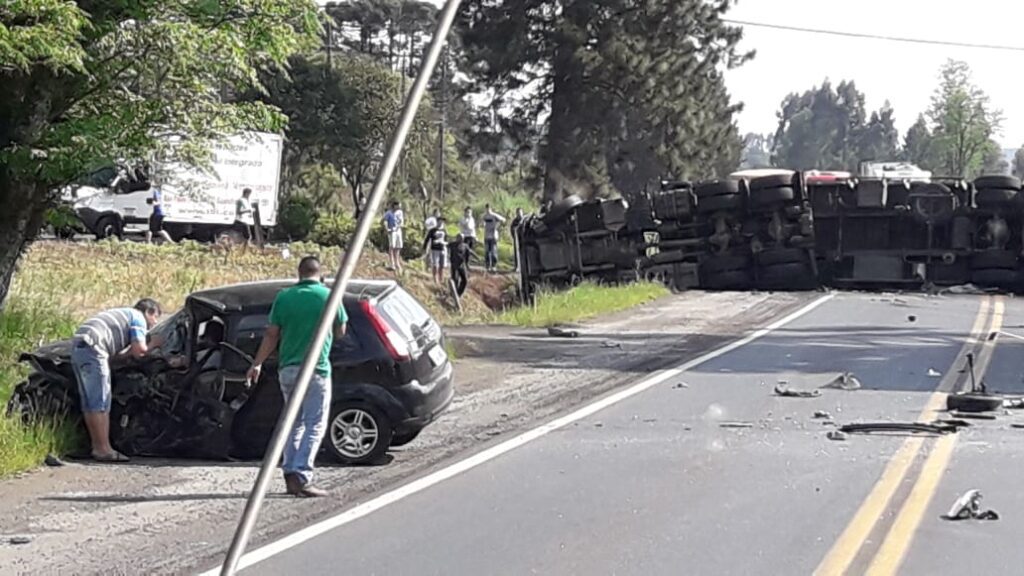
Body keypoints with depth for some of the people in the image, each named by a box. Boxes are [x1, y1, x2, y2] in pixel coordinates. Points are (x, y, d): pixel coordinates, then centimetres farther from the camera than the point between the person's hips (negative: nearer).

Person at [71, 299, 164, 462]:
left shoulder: (122, 315, 32)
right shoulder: (138, 318, 7)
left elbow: (112, 356, 27)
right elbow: (139, 351, -4)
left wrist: (131, 349, 22)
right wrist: (152, 345, 14)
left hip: (77, 345, 10)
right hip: (91, 346, -10)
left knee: (89, 403, 13)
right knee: (101, 403, -7)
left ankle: (97, 447, 18)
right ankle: (104, 450, -7)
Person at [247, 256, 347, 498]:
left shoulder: (284, 297, 3)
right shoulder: (328, 296, -5)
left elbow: (271, 335, 5)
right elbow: (340, 332, 6)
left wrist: (257, 364, 12)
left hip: (287, 368, 4)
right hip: (316, 369, -4)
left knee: (294, 423, 17)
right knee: (315, 425, -3)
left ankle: (290, 473, 15)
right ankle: (301, 476, -13)